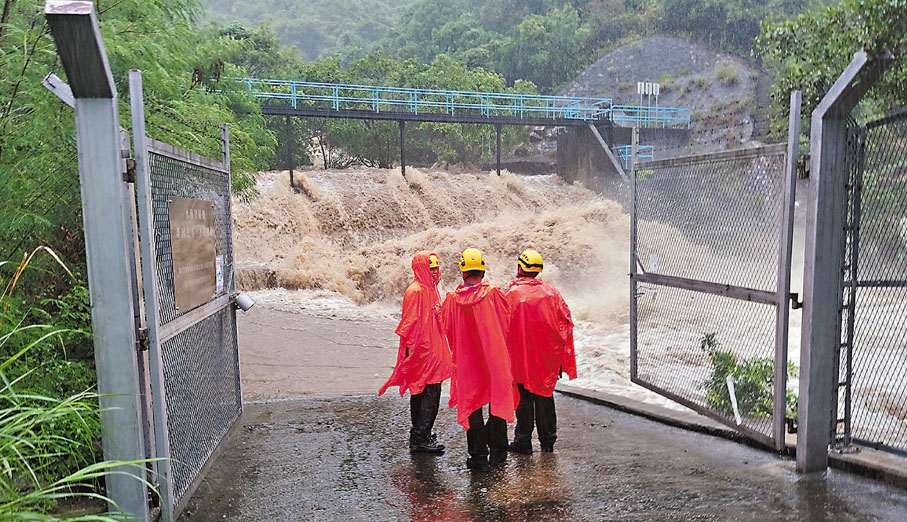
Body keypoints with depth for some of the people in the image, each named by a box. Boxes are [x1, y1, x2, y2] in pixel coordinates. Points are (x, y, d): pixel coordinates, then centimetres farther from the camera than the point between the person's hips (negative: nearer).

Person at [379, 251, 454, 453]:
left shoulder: (430, 289, 15)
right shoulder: (415, 291, -15)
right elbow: (410, 324, -18)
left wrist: (441, 350, 25)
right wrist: (410, 351, -20)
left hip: (432, 350, 10)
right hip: (422, 352, -10)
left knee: (421, 394, 15)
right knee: (429, 393, -7)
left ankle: (420, 435, 24)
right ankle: (419, 439, 0)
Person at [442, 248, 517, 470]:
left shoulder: (452, 299, -8)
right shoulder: (494, 294, -12)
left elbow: (447, 332, 2)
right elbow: (508, 323, -3)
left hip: (467, 362, 0)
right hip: (495, 360, 0)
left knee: (471, 406, 11)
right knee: (498, 401, 14)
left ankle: (478, 455, 15)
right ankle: (497, 452, 23)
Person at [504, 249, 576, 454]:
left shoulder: (511, 293, -11)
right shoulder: (551, 291, 1)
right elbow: (566, 320, 2)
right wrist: (561, 354, 8)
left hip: (521, 354, -4)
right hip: (548, 354, 4)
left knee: (524, 397, 6)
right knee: (545, 395, 15)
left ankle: (523, 441, 13)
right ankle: (548, 440, 23)